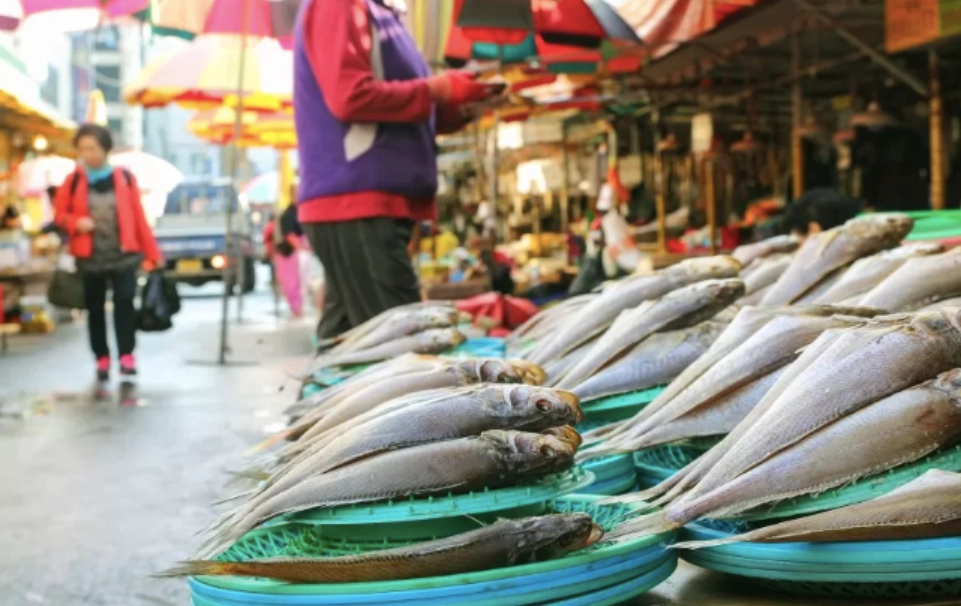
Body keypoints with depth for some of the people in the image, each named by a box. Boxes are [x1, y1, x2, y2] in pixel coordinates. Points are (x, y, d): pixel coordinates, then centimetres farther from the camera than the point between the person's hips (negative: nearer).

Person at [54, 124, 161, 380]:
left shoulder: (124, 178, 2)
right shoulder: (74, 181, 2)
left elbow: (138, 217, 3)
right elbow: (59, 213, 9)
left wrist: (151, 253, 2)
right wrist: (76, 222, -14)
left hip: (123, 254, -1)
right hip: (89, 257, 1)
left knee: (124, 303, -12)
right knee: (95, 308, 7)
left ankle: (126, 356, -7)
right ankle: (102, 358, 17)